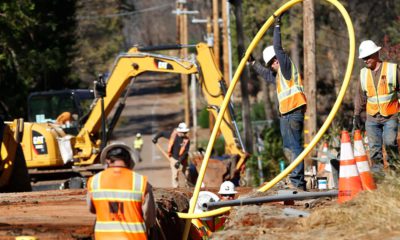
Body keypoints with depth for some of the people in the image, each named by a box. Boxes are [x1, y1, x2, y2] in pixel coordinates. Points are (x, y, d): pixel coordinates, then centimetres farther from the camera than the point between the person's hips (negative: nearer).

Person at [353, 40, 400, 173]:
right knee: (374, 147, 0)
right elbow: (360, 95, 19)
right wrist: (357, 114, 16)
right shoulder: (363, 73, 11)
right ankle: (377, 167, 7)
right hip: (372, 118, 4)